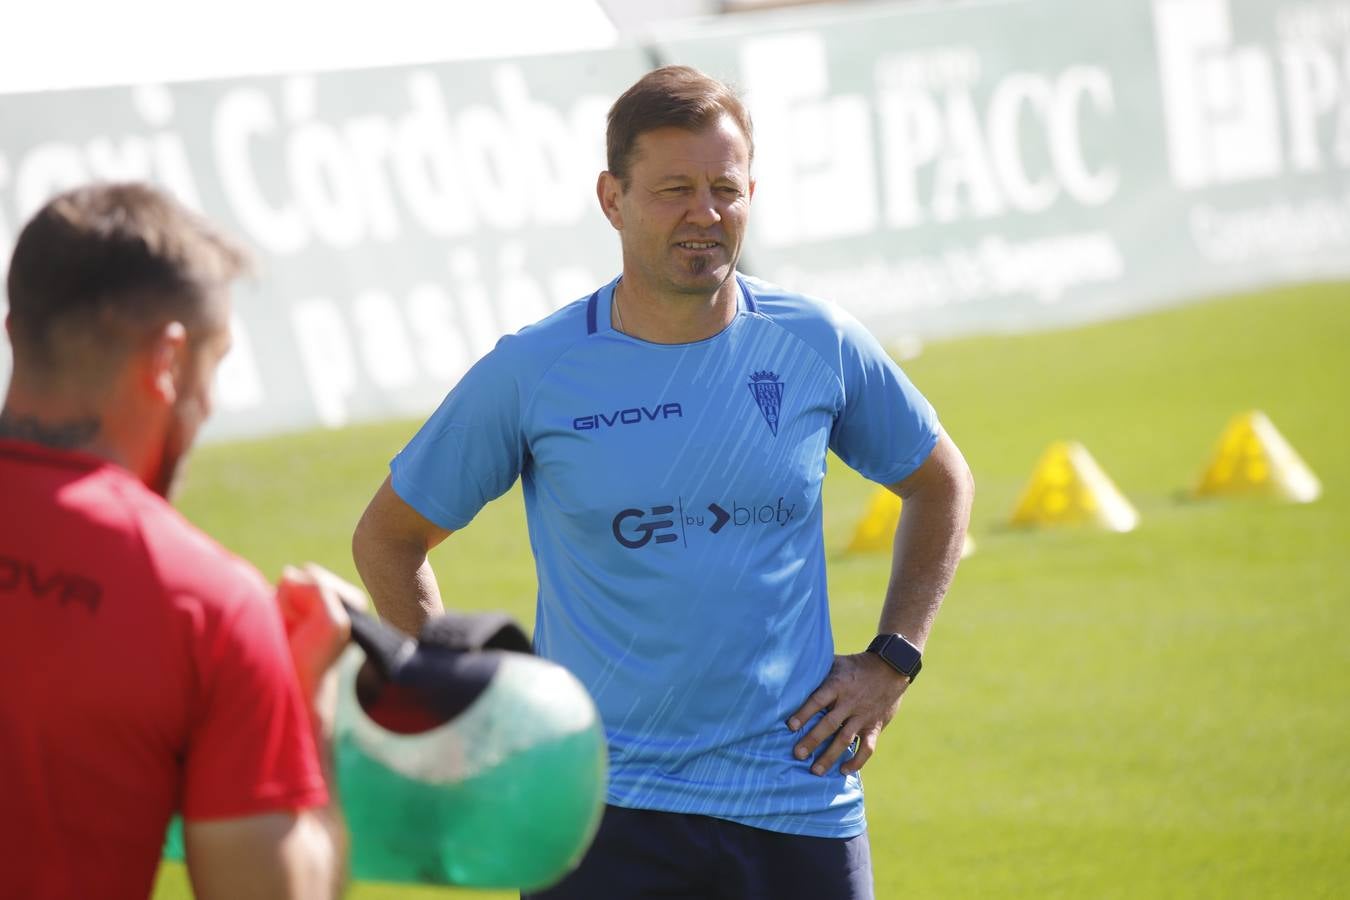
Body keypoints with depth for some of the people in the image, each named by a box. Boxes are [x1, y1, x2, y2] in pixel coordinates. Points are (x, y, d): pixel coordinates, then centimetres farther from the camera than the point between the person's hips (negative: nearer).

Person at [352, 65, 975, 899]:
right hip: (605, 813, -2)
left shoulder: (820, 345, 1)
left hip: (799, 806, 2)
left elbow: (942, 484, 19)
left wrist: (892, 659, 9)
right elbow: (387, 538, 8)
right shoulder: (529, 374, -4)